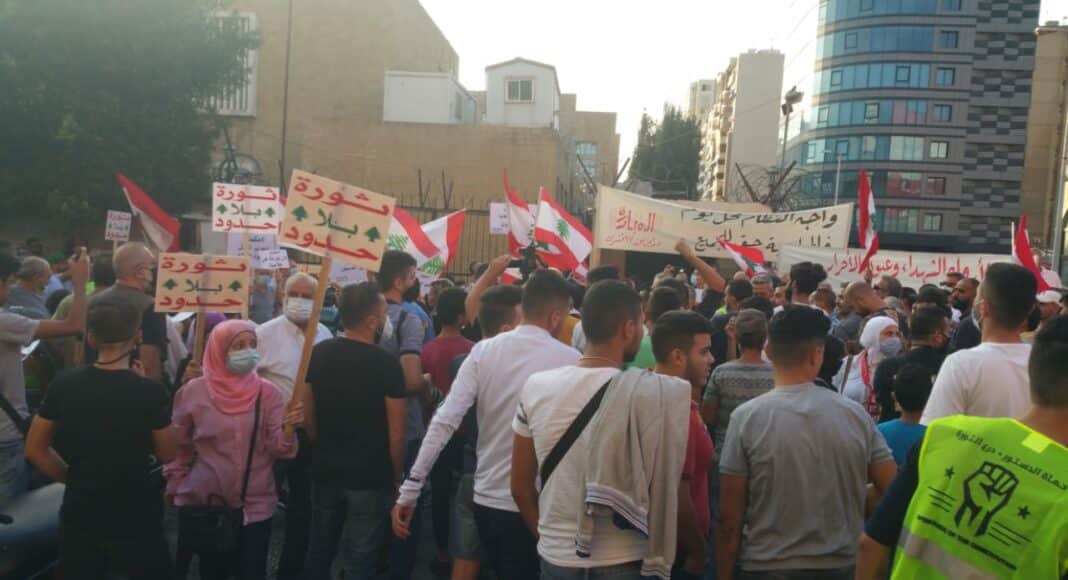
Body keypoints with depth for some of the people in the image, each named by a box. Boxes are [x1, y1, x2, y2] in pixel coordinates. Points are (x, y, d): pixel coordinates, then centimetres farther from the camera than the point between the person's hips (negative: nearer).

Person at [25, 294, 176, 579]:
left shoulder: (63, 385, -8)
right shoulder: (150, 392, -19)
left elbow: (35, 450, 2)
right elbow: (168, 455, -7)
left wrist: (74, 477, 13)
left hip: (79, 518, 3)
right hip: (136, 521, -3)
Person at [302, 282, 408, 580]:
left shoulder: (317, 354, -2)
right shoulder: (386, 363, -18)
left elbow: (308, 417, 6)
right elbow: (396, 433, -15)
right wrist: (396, 477, 0)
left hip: (325, 472, 5)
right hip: (370, 477, -5)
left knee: (318, 552, 21)